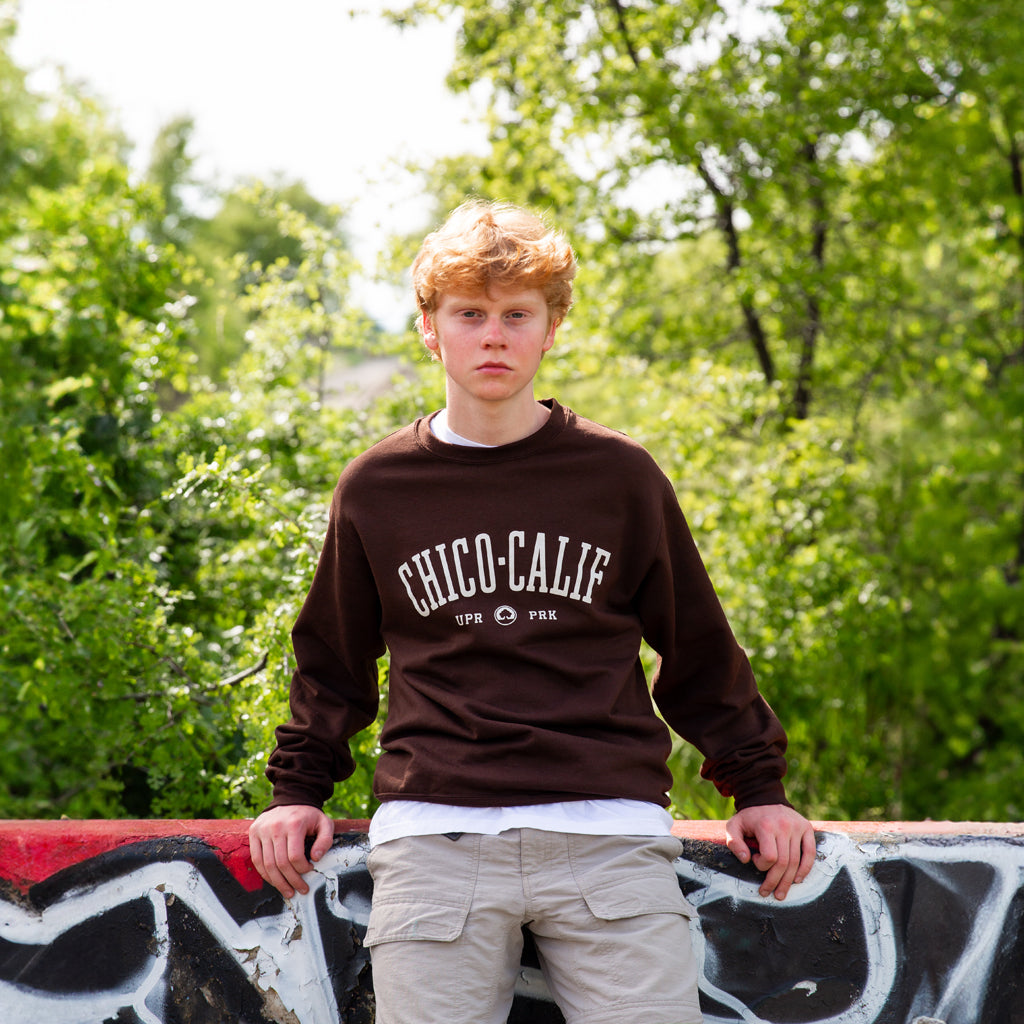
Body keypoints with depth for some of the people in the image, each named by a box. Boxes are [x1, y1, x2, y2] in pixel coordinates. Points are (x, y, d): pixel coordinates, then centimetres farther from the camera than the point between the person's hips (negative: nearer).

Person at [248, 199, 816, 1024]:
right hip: (434, 828, 1)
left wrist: (758, 786, 16)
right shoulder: (378, 488, 11)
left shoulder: (620, 476, 9)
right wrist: (299, 791, 18)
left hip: (607, 832, 0)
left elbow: (698, 649, 17)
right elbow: (333, 662, 24)